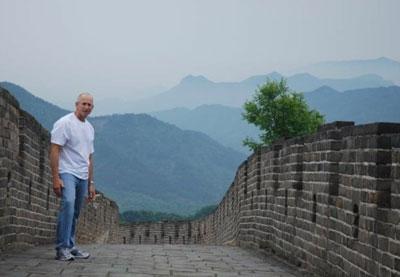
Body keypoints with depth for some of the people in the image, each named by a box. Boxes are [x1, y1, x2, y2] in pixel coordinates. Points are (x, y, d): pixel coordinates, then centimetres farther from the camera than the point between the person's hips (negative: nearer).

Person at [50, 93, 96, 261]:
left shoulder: (90, 128, 18)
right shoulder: (65, 123, -7)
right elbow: (54, 151, -13)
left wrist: (90, 183, 19)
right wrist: (55, 178, -20)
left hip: (82, 177, 8)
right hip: (67, 173, -8)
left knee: (75, 214, 10)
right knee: (68, 204, -25)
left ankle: (70, 247, 18)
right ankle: (62, 248, -23)